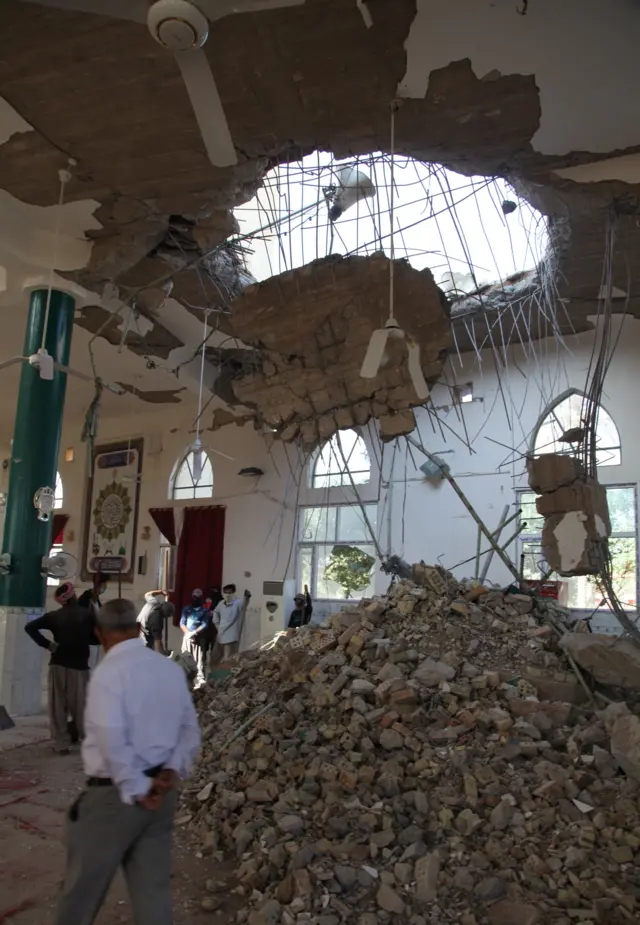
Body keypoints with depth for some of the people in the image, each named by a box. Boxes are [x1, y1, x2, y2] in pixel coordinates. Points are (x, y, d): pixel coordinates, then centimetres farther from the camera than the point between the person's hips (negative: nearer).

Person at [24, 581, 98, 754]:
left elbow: (30, 627, -9)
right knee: (80, 707, 8)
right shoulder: (87, 614, -4)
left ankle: (61, 744, 10)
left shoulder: (54, 616, 0)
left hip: (58, 665, 1)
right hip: (79, 666, -1)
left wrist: (48, 644, -7)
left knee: (58, 707, 8)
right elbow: (98, 639, -3)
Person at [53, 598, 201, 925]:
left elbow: (112, 740, -24)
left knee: (84, 886, 15)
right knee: (154, 886, 14)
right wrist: (172, 770, 0)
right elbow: (190, 729, 6)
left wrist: (135, 790, -15)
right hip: (160, 791, 6)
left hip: (115, 793, -5)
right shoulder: (172, 669, 3)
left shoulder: (109, 671, -17)